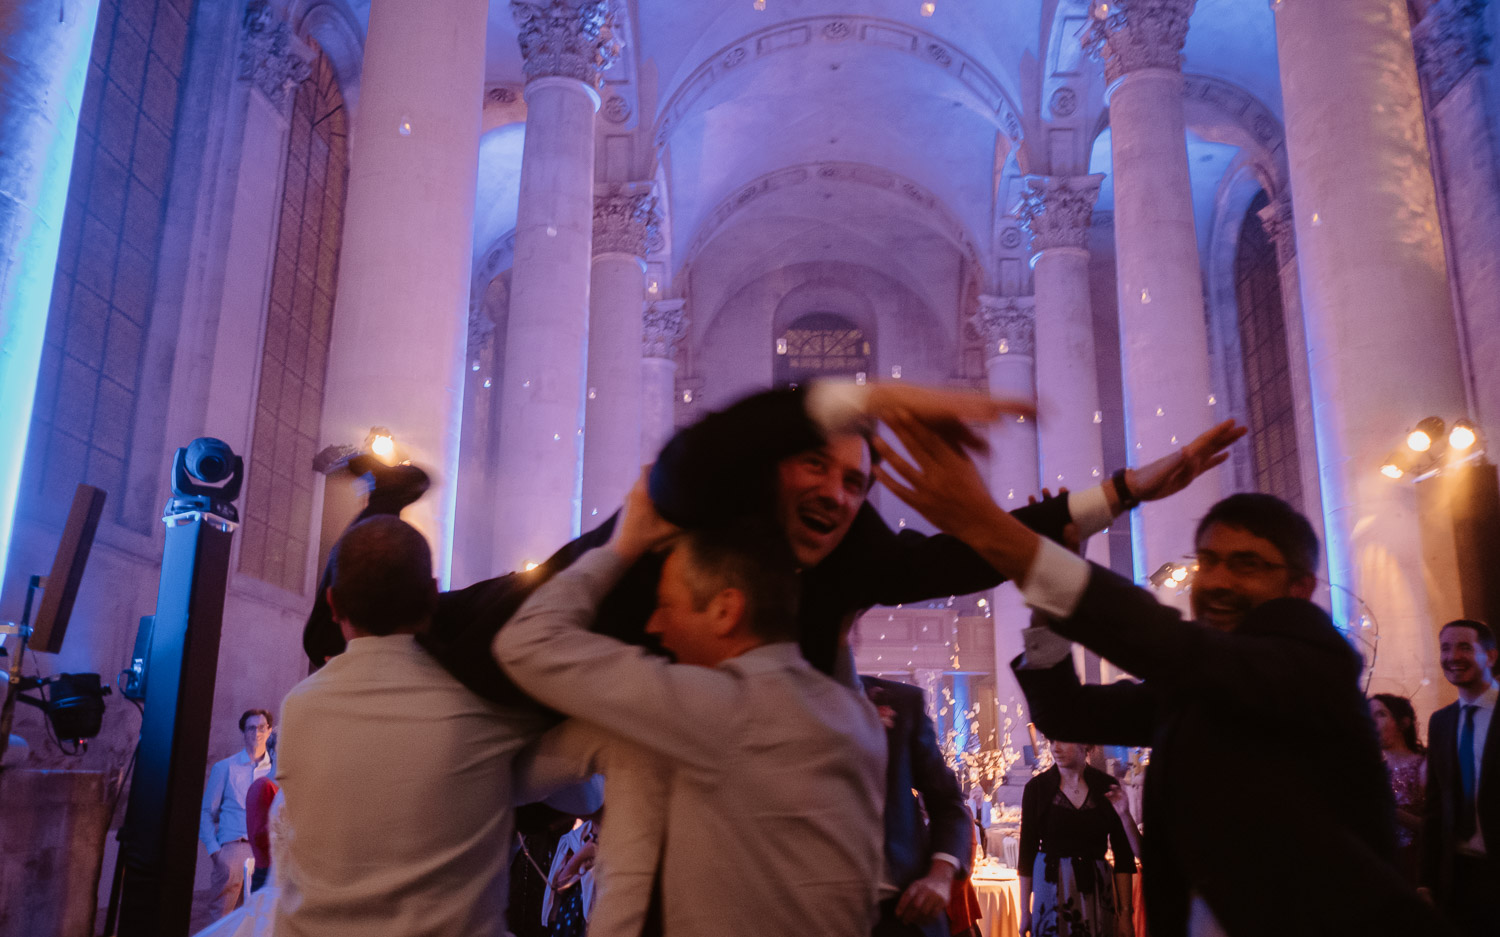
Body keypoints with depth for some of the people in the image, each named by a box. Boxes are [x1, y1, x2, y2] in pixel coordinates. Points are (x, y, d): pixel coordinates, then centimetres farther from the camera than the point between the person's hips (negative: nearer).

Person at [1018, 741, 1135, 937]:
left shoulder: (1107, 787, -2)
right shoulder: (1037, 787, -3)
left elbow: (1123, 855, -1)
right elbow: (1027, 851, 0)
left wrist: (1125, 912, -6)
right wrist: (1024, 911, -1)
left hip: (1096, 891, 1)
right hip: (1051, 889, -1)